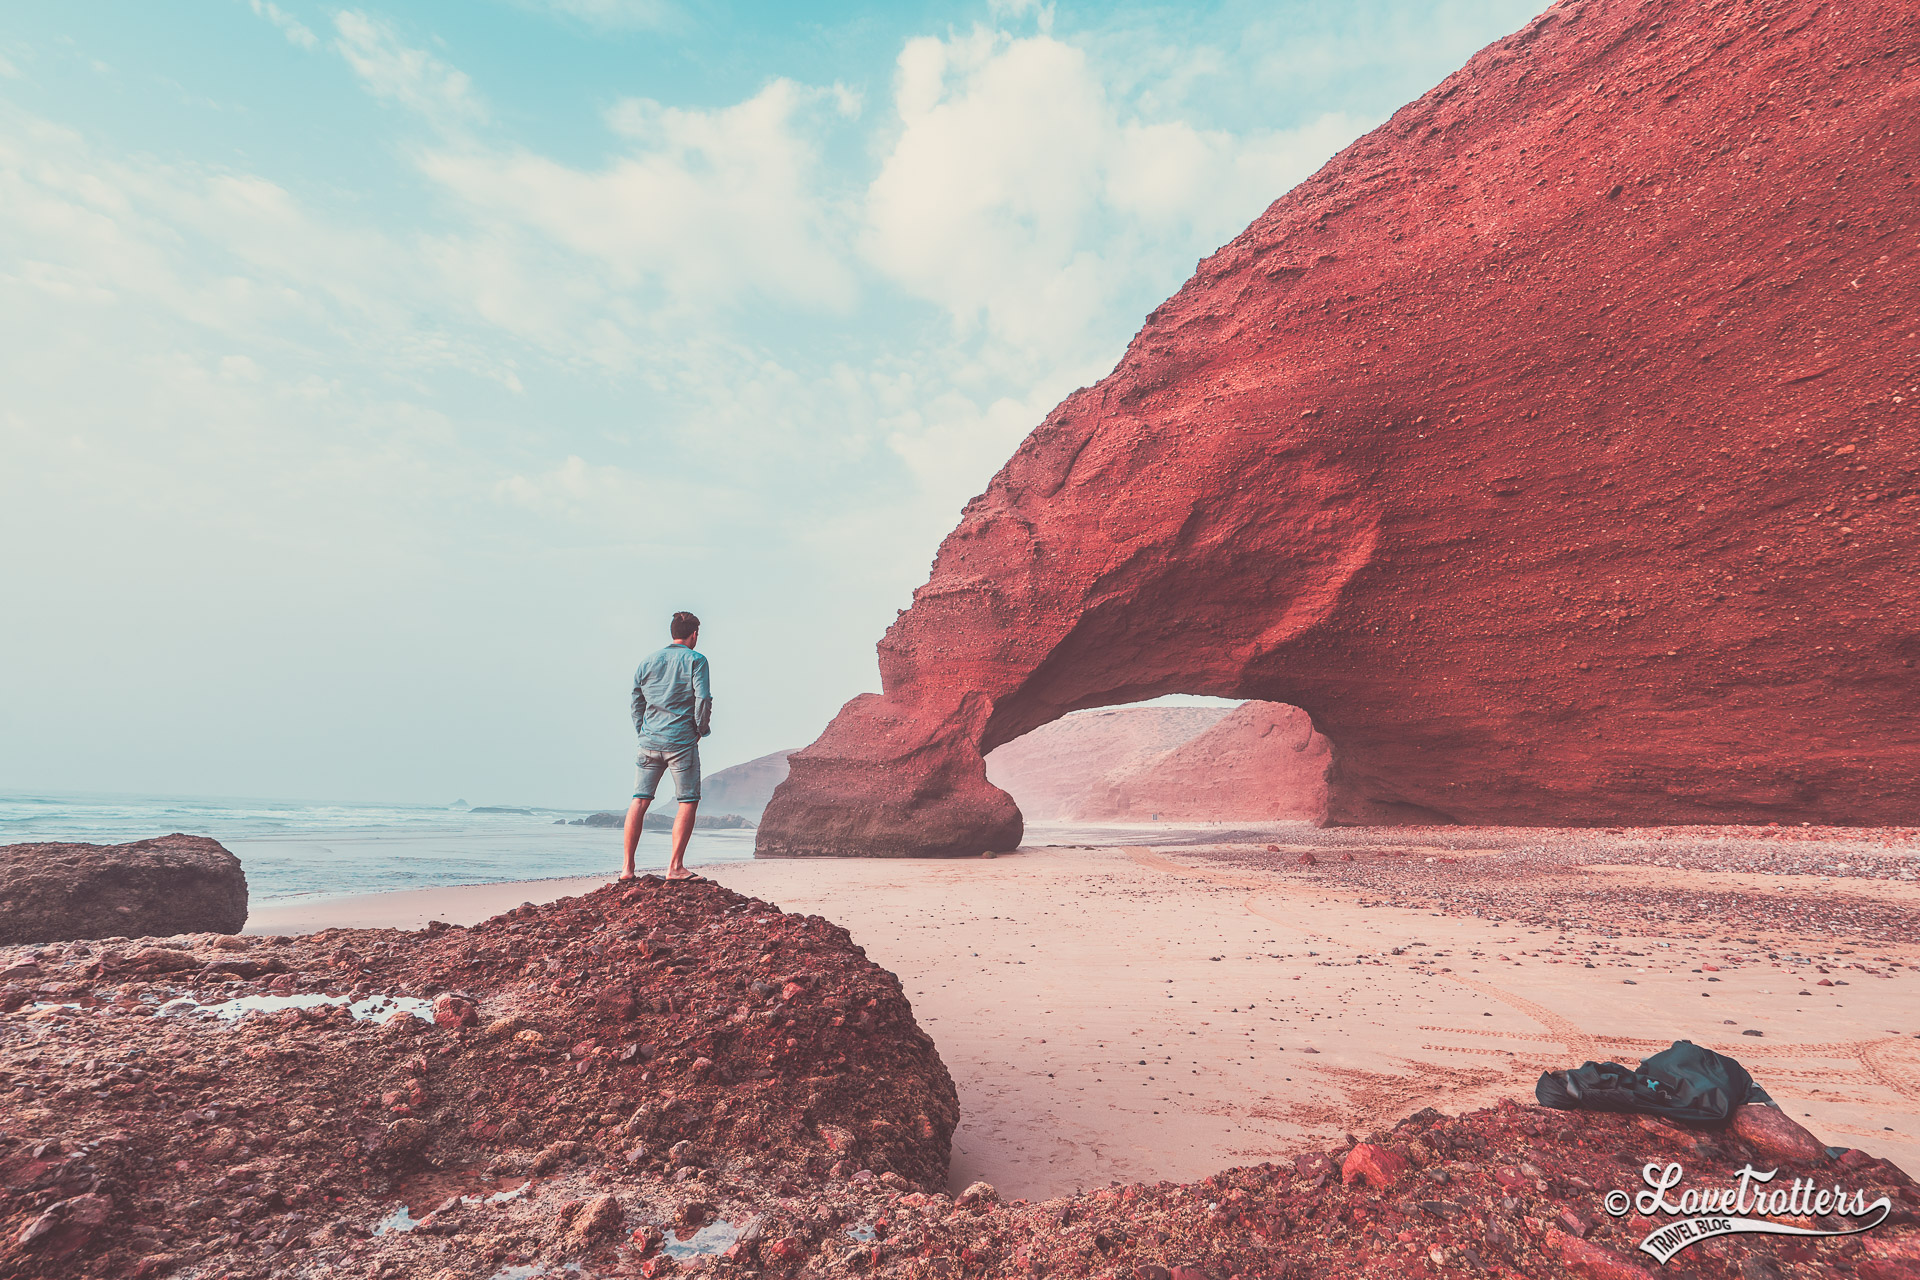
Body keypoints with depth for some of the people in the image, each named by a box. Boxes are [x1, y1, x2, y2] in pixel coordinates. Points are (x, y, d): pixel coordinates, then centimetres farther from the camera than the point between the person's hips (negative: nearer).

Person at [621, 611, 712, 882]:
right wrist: (702, 729, 4)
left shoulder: (648, 661, 13)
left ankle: (627, 867, 9)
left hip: (649, 741, 5)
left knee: (639, 801, 8)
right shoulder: (695, 660, -3)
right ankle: (675, 867, -2)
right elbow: (703, 699, -11)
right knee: (688, 802, 2)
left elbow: (636, 701, 14)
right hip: (681, 742, -5)